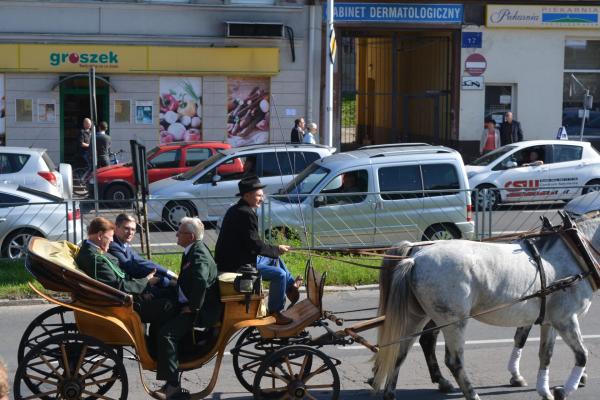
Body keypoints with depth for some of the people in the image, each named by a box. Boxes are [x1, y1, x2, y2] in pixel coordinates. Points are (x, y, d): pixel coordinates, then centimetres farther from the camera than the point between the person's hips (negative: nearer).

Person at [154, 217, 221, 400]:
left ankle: (172, 385, -23)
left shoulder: (199, 254, -17)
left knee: (166, 333, -24)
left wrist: (192, 308, -25)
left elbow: (201, 282, -34)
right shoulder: (192, 251, 14)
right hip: (191, 305, 11)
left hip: (202, 310, -11)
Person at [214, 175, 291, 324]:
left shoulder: (235, 210, 12)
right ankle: (275, 313, -3)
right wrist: (277, 249, -9)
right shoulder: (246, 214, -20)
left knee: (275, 260, 21)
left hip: (231, 259, 11)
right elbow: (254, 245, -21)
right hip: (237, 265, -11)